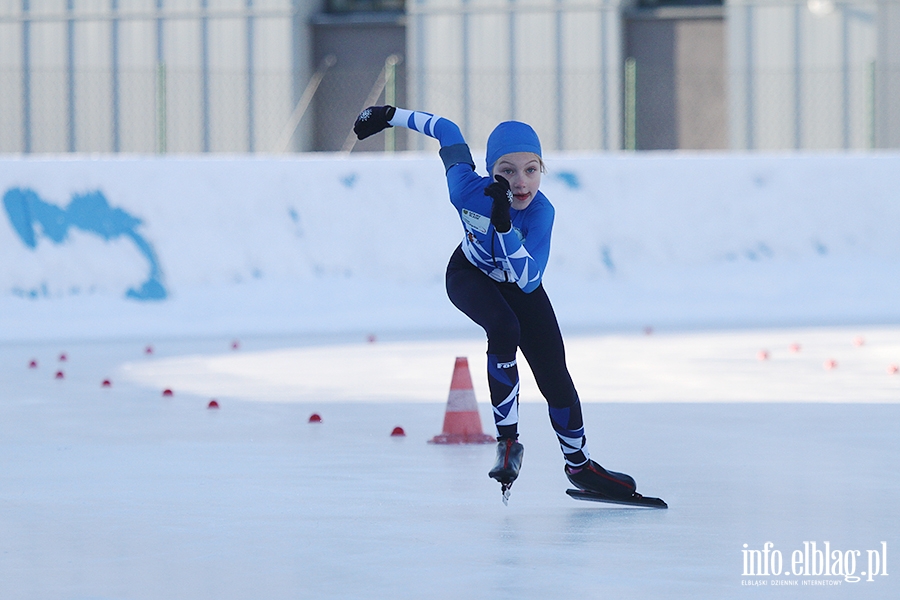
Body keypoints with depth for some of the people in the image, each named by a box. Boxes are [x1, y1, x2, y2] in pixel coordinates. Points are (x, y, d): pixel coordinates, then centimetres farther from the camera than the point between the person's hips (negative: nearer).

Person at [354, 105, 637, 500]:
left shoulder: (541, 211, -35)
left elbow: (528, 281, -44)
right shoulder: (468, 190, -35)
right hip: (471, 276, -1)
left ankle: (579, 465, 20)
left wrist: (505, 225, -55)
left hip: (520, 285, 1)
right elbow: (447, 131, -18)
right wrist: (389, 115, -7)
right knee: (504, 331, -32)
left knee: (555, 376, -1)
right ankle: (507, 442, -18)